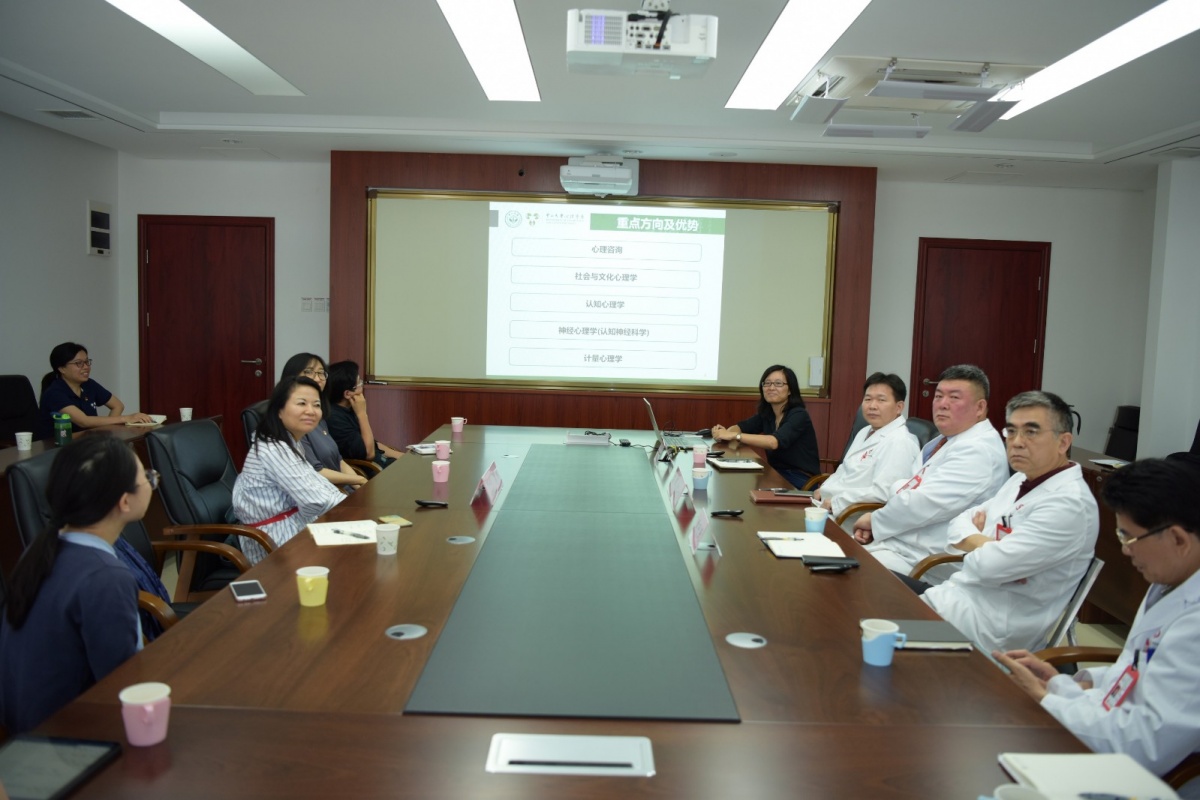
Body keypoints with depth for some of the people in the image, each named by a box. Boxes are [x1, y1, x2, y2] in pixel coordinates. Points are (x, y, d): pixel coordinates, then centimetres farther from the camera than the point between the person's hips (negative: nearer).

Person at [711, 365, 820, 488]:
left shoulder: (798, 415, -15)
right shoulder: (767, 414, 7)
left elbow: (774, 442, -30)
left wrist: (735, 436, -31)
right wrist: (726, 433, -14)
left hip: (801, 482, -6)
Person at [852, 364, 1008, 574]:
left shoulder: (978, 450, -17)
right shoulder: (943, 442, 15)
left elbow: (927, 502, -24)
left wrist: (875, 521, -9)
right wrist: (877, 523, -3)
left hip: (920, 559, -9)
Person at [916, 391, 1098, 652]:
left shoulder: (1068, 503, -20)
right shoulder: (1022, 480, 10)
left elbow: (989, 566, -26)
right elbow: (959, 523, 10)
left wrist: (974, 541, -4)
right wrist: (988, 544, -11)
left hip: (990, 624, -8)